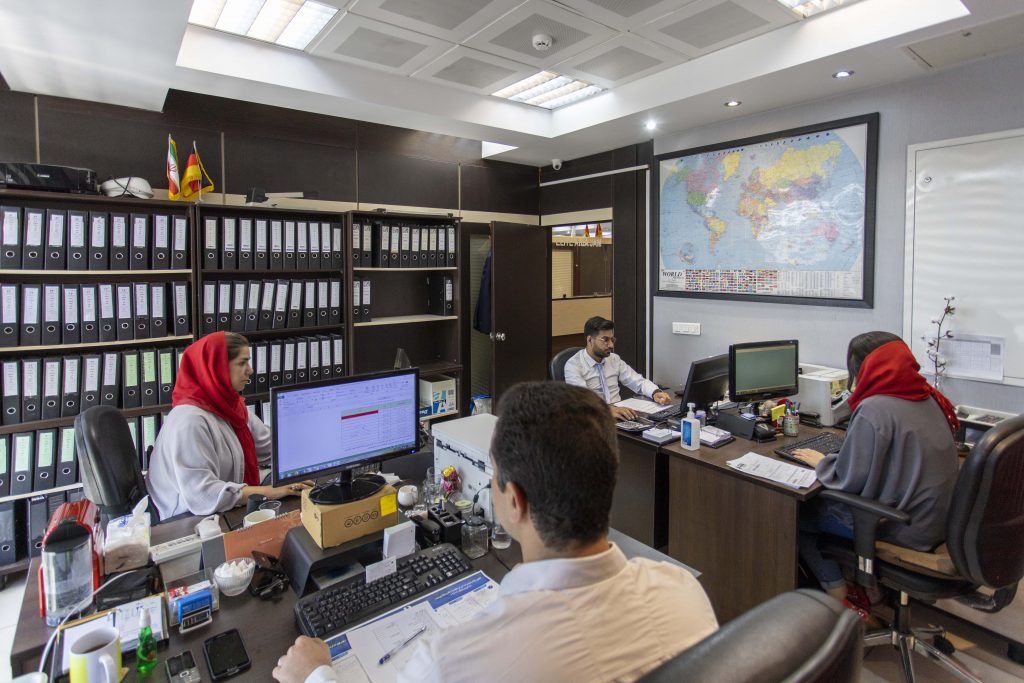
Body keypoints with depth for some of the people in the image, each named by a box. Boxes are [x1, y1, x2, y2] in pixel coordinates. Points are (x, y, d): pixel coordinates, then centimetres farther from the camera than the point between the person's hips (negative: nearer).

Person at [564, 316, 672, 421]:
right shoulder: (573, 365, -10)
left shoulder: (614, 359, 10)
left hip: (620, 415, 6)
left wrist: (655, 393, -9)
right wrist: (608, 409, -40)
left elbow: (638, 381, 12)